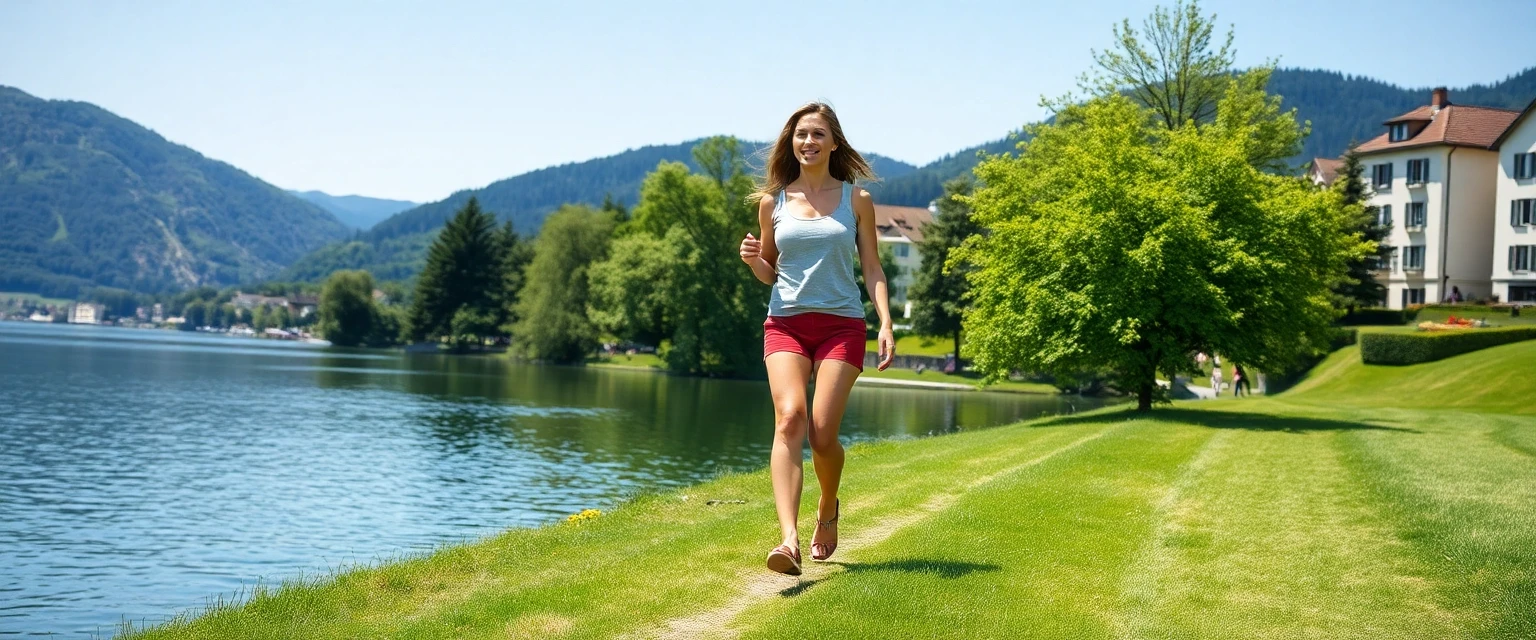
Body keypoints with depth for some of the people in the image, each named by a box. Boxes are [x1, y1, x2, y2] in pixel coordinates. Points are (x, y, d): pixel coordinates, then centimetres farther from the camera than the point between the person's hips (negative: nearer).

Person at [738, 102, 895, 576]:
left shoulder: (856, 200, 8)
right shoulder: (773, 202, 11)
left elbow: (872, 269, 7)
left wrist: (886, 325, -5)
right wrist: (752, 259, -5)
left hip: (841, 324, -1)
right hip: (785, 323, 1)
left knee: (823, 433, -10)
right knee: (790, 419, -21)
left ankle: (828, 510, 23)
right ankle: (789, 538, -31)